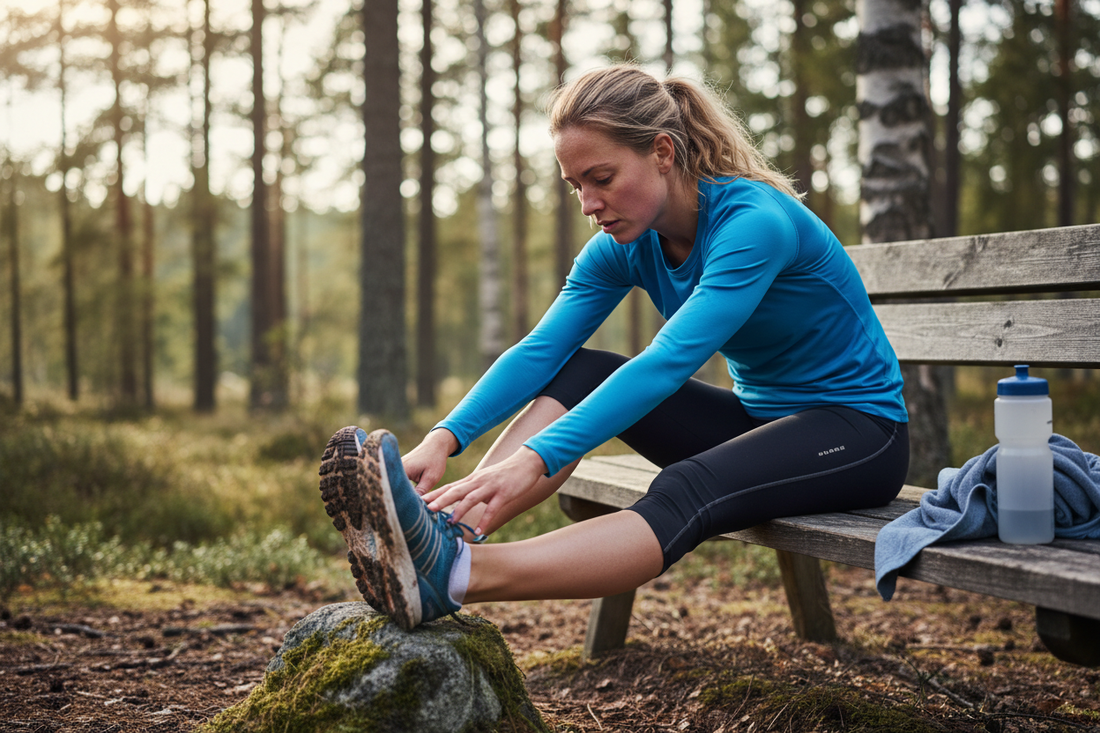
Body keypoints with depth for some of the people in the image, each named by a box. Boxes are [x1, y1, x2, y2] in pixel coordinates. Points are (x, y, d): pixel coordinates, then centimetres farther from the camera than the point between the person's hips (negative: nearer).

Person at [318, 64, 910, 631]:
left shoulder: (755, 223, -27)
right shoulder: (625, 247, -4)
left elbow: (667, 363, -38)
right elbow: (540, 349, -14)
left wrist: (535, 461, -47)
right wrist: (444, 439, -31)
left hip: (859, 429, -7)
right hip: (756, 416, 7)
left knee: (684, 493, -37)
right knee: (578, 372, -15)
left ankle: (458, 576, -55)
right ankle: (448, 532, -34)